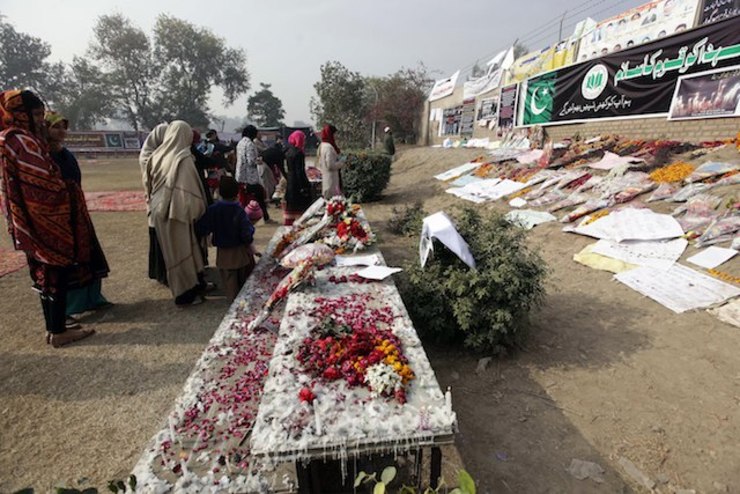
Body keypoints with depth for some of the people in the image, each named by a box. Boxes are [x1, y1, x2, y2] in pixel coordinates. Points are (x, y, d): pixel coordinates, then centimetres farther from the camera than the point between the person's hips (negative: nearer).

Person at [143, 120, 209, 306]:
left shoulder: (157, 155, 5)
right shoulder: (183, 159, -16)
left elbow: (149, 184, 12)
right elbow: (190, 190, -19)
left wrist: (154, 203, 21)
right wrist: (197, 210, -8)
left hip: (159, 211, 7)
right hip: (177, 212, -7)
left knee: (171, 251, 16)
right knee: (182, 251, 4)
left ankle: (180, 290, 30)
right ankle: (187, 293, 14)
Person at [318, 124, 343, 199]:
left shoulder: (322, 146, 10)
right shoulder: (329, 147, -19)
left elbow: (320, 164, 16)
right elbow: (330, 165, -22)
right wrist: (341, 163, -8)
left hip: (325, 178, 10)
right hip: (331, 178, -10)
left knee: (327, 198, 15)